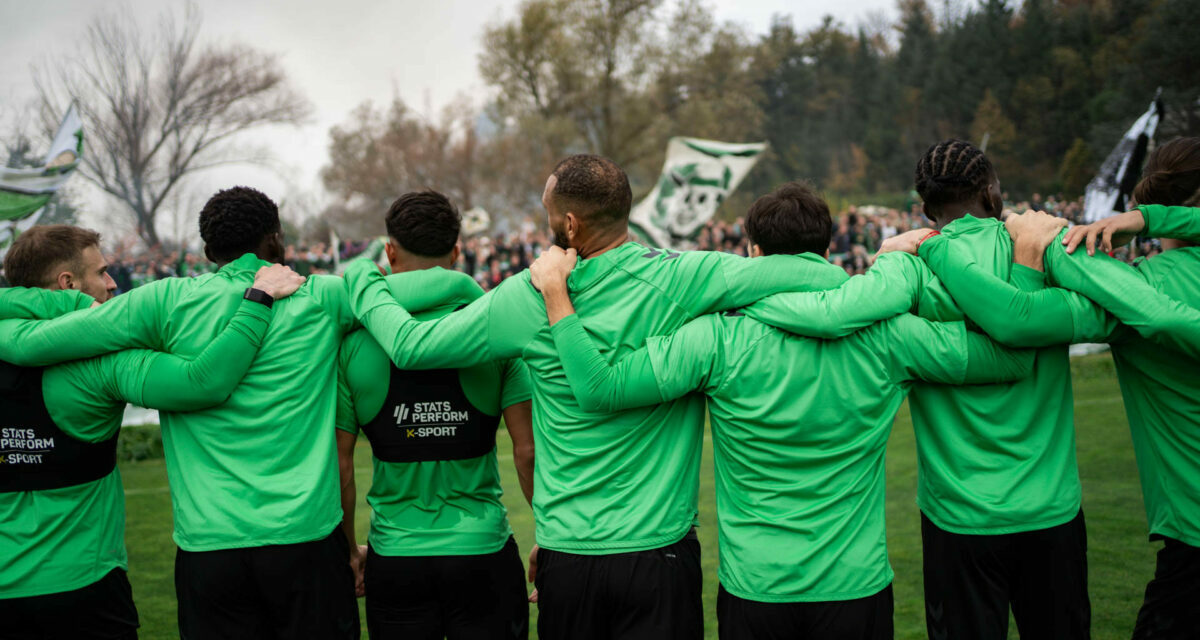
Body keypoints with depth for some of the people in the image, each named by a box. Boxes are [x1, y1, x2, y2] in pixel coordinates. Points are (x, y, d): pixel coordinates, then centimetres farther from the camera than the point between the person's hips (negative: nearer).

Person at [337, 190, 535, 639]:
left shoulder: (354, 341, -3)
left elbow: (339, 464, 0)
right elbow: (528, 451, -7)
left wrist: (347, 547, 14)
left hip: (394, 559, 1)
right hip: (483, 552, -1)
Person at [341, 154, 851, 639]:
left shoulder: (530, 297, -9)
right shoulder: (678, 279, -12)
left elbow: (409, 345, 0)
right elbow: (828, 280, -17)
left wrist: (361, 278, 17)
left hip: (566, 556, 2)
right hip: (660, 552, -1)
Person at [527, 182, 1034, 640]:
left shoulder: (718, 340, -14)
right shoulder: (884, 335, -8)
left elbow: (600, 388, -18)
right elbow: (1016, 357, -1)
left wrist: (555, 291, -8)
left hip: (754, 589, 0)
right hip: (857, 585, 1)